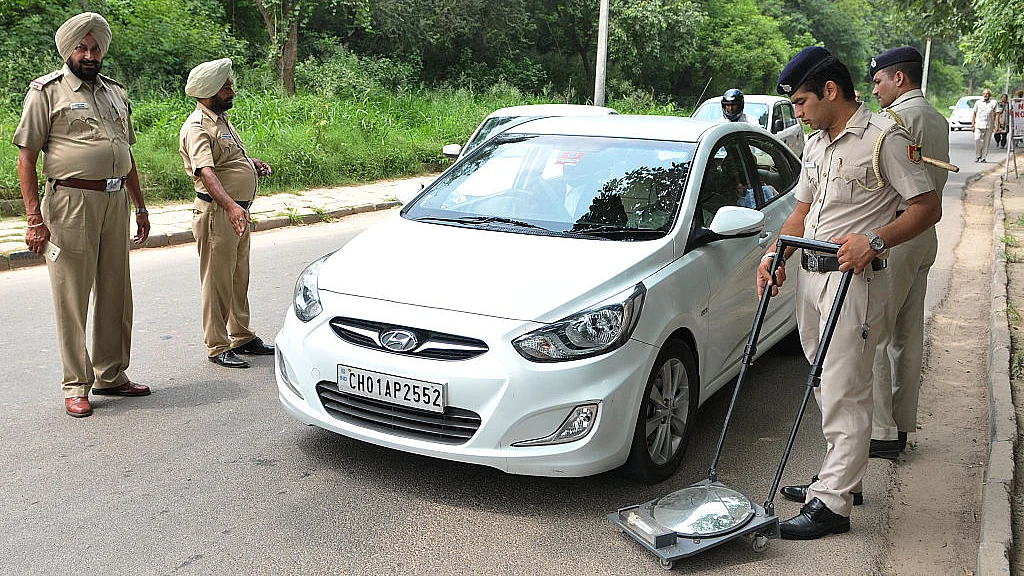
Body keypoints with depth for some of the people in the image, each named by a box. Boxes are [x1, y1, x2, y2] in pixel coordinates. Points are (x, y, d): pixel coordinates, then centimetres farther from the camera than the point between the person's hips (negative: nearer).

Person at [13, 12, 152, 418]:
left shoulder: (115, 92, 17)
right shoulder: (47, 91, -1)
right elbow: (26, 158, -5)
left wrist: (139, 206, 20)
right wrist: (34, 219, -12)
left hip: (116, 201, 6)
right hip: (72, 202, -6)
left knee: (115, 293, 10)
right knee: (72, 297, -1)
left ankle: (111, 375, 21)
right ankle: (76, 385, 8)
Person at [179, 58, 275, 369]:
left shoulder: (222, 118, 14)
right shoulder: (197, 127, -18)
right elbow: (206, 172, -32)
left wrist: (253, 163, 12)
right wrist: (230, 206, -46)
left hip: (238, 211, 10)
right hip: (216, 212, -10)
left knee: (239, 278, 18)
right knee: (218, 281, -2)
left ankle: (242, 337, 31)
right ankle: (217, 347, 8)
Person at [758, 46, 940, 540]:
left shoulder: (884, 138, -9)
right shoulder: (816, 144, 16)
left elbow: (928, 206, -10)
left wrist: (874, 241, -24)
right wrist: (775, 255, 5)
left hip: (854, 278, -8)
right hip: (810, 275, 9)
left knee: (845, 392, -7)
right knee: (825, 386, 14)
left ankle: (832, 503, -3)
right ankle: (842, 476, 27)